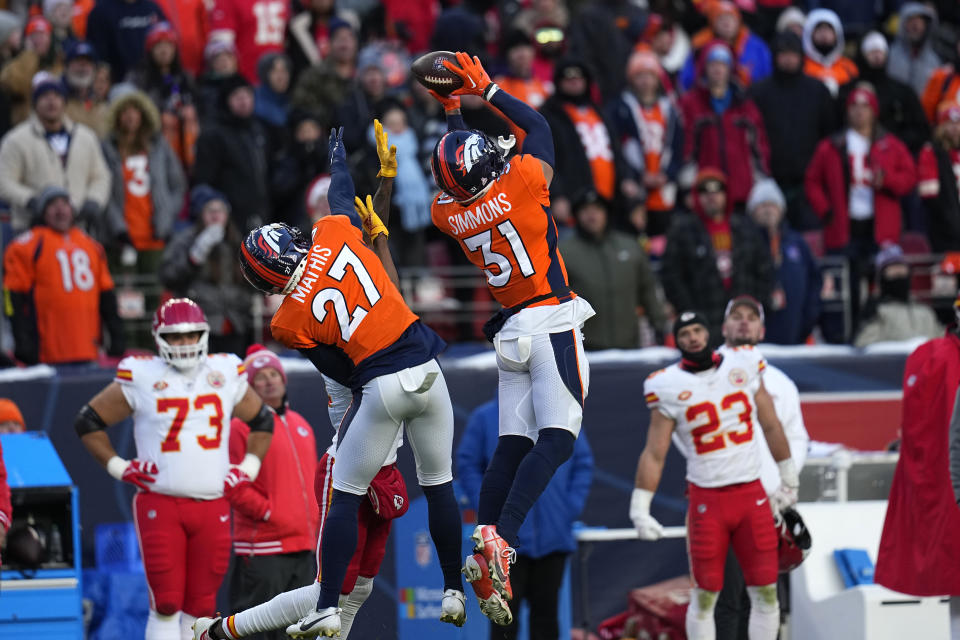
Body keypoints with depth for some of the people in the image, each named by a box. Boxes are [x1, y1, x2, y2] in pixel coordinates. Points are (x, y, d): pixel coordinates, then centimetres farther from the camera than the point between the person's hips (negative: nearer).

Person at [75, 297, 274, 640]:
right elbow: (88, 421, 6)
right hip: (160, 505, -3)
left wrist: (248, 467, 14)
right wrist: (118, 467, -1)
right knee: (166, 603, -9)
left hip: (213, 507, 3)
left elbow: (262, 421, 26)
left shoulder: (225, 374, 9)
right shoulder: (142, 378, -2)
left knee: (200, 606, 6)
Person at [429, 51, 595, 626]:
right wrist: (487, 89, 10)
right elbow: (538, 127, 4)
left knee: (513, 443, 6)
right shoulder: (521, 184, -13)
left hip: (511, 331, 6)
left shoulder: (448, 212, 0)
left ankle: (483, 543, -6)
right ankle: (501, 538, -26)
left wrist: (453, 109, 27)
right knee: (557, 440, -10)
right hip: (553, 324, -6)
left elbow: (462, 177, 24)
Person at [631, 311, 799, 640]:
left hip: (753, 495, 2)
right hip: (707, 499, -2)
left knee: (765, 592, 1)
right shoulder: (668, 388, -3)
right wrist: (639, 510, -4)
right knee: (704, 595, 1)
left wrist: (788, 479, 20)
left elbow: (771, 427, 14)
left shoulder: (744, 366, 4)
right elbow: (654, 453, -1)